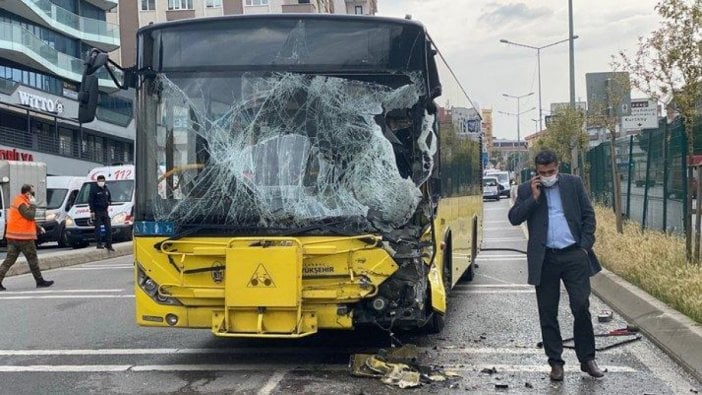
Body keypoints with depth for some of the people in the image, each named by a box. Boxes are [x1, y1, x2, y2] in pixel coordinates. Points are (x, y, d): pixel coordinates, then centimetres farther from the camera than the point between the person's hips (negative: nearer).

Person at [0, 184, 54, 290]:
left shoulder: (19, 201, 18)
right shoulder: (20, 203, -14)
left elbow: (28, 219, 25)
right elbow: (30, 215, -24)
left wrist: (38, 228, 23)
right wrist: (33, 205, -11)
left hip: (12, 237, 9)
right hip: (23, 236, -9)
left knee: (9, 260, 5)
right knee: (33, 259, 2)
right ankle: (40, 281, 9)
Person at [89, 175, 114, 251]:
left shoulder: (106, 190, 16)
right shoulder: (94, 190, -2)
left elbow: (110, 198, 27)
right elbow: (91, 201, -6)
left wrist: (109, 202, 3)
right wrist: (92, 211, -14)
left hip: (105, 211, 6)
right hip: (97, 212, -6)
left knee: (108, 228, 3)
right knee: (98, 228, -4)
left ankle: (108, 244, 8)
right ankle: (99, 244, 2)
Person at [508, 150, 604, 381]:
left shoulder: (573, 183, 7)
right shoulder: (526, 190, 5)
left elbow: (588, 215, 8)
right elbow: (514, 218, -5)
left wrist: (585, 246, 0)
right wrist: (534, 197, -12)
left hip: (574, 255, 0)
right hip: (545, 259, 0)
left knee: (581, 307, 0)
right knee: (547, 313, 4)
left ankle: (587, 359, 14)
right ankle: (555, 362, 14)